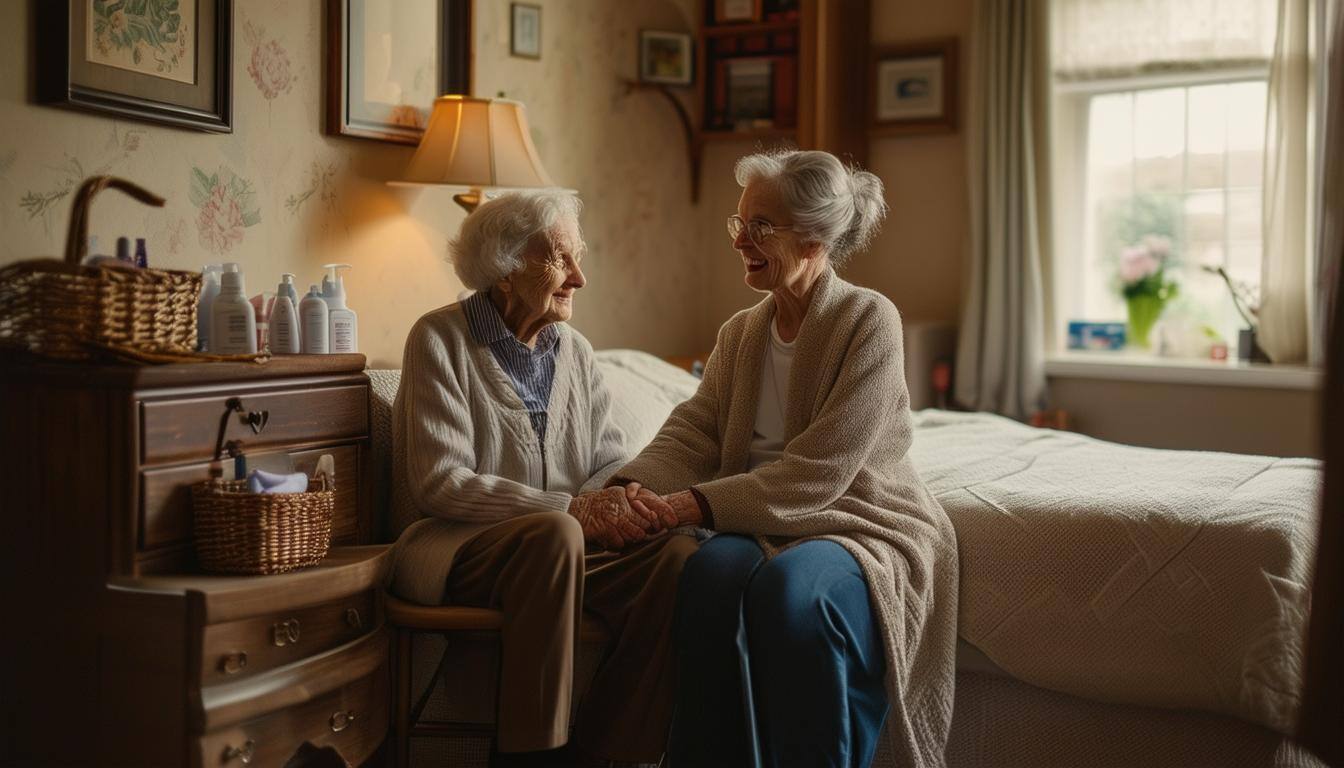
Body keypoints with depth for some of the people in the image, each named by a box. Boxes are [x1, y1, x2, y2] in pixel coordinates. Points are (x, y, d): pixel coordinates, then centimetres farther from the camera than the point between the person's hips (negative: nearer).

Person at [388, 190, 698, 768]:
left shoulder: (574, 350, 15)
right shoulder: (440, 340, -3)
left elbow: (610, 460, 8)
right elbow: (441, 484, -13)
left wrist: (626, 499, -18)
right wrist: (571, 509, -24)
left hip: (560, 544, 5)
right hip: (449, 549, -5)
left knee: (678, 555, -24)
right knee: (554, 533, -38)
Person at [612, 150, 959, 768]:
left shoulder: (869, 321, -10)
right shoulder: (741, 332, 12)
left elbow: (818, 473, -18)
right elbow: (692, 432, 2)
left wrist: (699, 504, -23)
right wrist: (636, 486, -19)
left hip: (862, 525, -4)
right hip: (768, 523, 5)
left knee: (790, 585, -35)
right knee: (710, 571, -29)